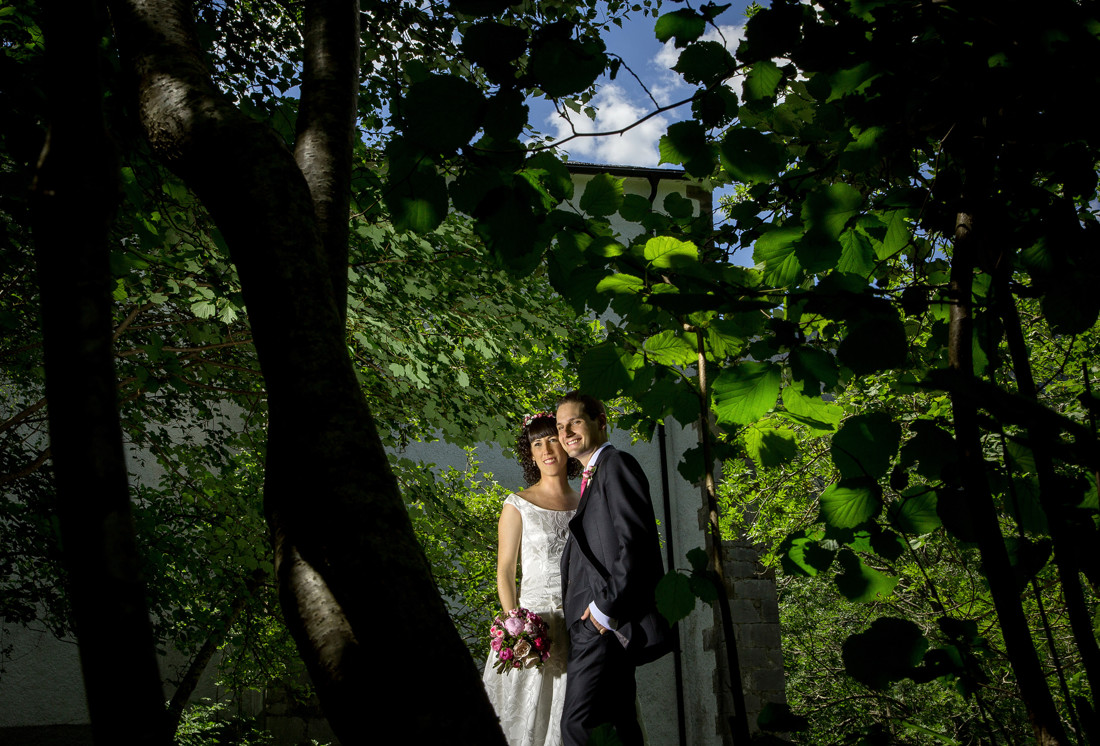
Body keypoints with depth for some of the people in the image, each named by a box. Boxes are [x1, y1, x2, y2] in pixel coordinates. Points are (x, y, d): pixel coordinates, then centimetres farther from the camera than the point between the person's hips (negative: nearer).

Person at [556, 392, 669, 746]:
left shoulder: (617, 464, -7)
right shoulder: (593, 477, 23)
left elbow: (634, 542, -18)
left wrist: (605, 606, -18)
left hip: (607, 624, -10)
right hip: (603, 624, 10)